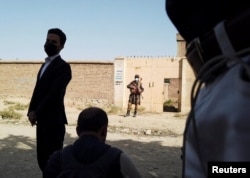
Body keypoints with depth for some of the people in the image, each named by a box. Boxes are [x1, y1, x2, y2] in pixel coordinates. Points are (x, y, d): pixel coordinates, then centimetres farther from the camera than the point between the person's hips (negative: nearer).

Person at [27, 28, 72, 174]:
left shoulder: (63, 66, -11)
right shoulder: (45, 64, 18)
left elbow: (54, 94, -19)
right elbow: (38, 90, 15)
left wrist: (36, 113, -15)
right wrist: (32, 111, 3)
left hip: (53, 120, -8)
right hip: (42, 119, 9)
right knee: (43, 158, 14)